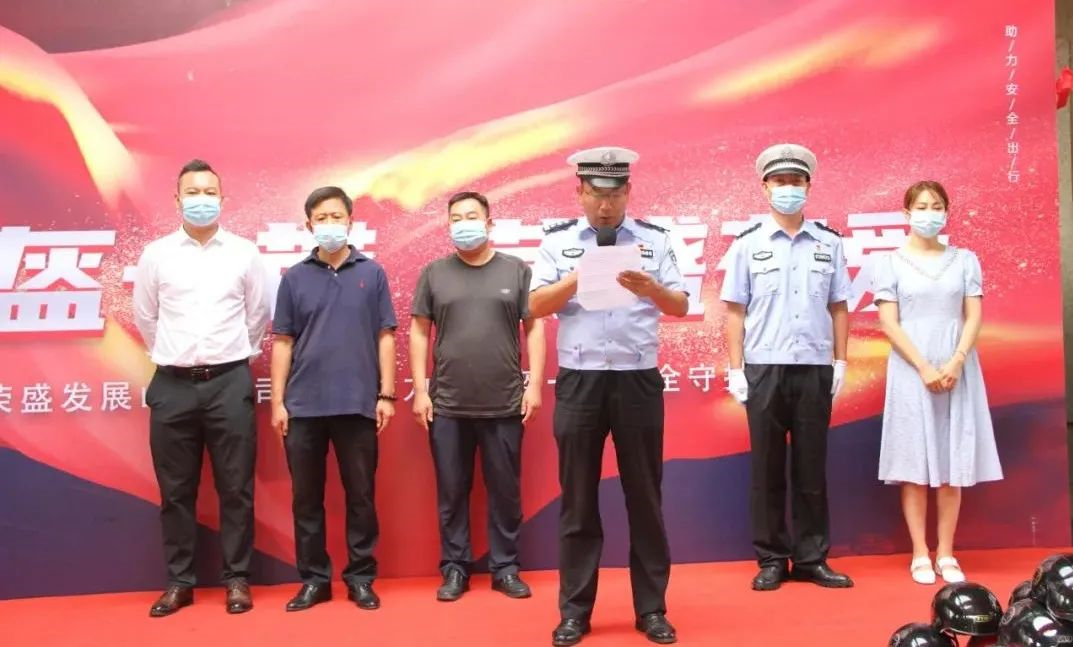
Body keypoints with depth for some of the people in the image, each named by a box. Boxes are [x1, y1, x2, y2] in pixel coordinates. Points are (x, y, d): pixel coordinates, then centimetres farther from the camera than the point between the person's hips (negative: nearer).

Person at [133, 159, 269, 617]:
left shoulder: (244, 252, 3)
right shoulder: (156, 254, 4)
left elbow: (258, 314, 11)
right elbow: (144, 317, 14)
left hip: (229, 382, -1)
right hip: (173, 385, 1)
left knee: (235, 488, 3)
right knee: (176, 491, 7)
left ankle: (237, 579, 14)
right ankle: (179, 581, 18)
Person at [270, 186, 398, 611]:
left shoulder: (372, 274, 4)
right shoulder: (294, 278, 6)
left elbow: (385, 337, 4)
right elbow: (282, 342, 6)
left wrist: (386, 394, -1)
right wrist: (277, 401, 1)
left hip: (358, 405, -1)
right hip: (304, 406, 1)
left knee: (360, 496, 7)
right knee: (306, 498, 8)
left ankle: (361, 578, 19)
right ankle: (313, 579, 20)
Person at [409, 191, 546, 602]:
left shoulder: (517, 271, 4)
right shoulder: (434, 274, 6)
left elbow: (534, 328, 4)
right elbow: (419, 332, 6)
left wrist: (534, 384, -3)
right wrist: (420, 390, 1)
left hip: (505, 405, 0)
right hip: (447, 406, 1)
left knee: (505, 491, 7)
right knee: (451, 493, 7)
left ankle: (505, 568, 20)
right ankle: (455, 568, 19)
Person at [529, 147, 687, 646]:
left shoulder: (654, 239, 6)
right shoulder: (558, 241, 6)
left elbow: (681, 306, 1)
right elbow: (536, 305, -2)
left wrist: (650, 288, -19)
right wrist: (579, 277, -17)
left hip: (638, 381, 0)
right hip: (579, 382, 0)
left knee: (645, 496, 8)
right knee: (578, 500, 7)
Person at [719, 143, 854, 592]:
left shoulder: (829, 243, 7)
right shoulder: (748, 244, 2)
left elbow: (839, 307, 8)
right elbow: (735, 311, 1)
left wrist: (840, 361, 2)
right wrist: (736, 369, -4)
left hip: (815, 369, 1)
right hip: (764, 369, -1)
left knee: (811, 469, 7)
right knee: (767, 469, 5)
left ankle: (812, 558, 17)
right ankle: (771, 559, 14)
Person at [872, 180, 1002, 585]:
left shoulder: (965, 260, 9)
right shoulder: (890, 262, 2)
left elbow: (974, 318, 3)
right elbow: (889, 324, -4)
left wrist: (956, 363, -12)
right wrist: (924, 368, -13)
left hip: (958, 372, 2)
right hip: (911, 372, -2)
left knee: (953, 465, 3)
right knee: (915, 465, -1)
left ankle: (946, 554, 10)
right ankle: (920, 555, 6)